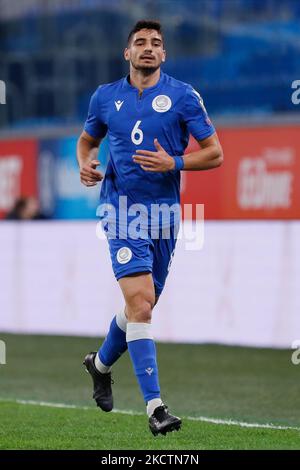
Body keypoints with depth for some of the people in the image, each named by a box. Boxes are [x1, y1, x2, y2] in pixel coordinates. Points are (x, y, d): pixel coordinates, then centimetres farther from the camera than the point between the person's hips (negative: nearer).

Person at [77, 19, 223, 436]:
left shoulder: (183, 96, 1)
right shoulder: (105, 97, 6)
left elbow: (215, 153, 1)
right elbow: (87, 140, 23)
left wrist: (173, 163, -15)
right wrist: (85, 165, 1)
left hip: (164, 210, 2)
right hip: (123, 209, -2)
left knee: (141, 306, 14)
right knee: (141, 302, -17)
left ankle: (101, 363, 45)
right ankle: (155, 406, -19)